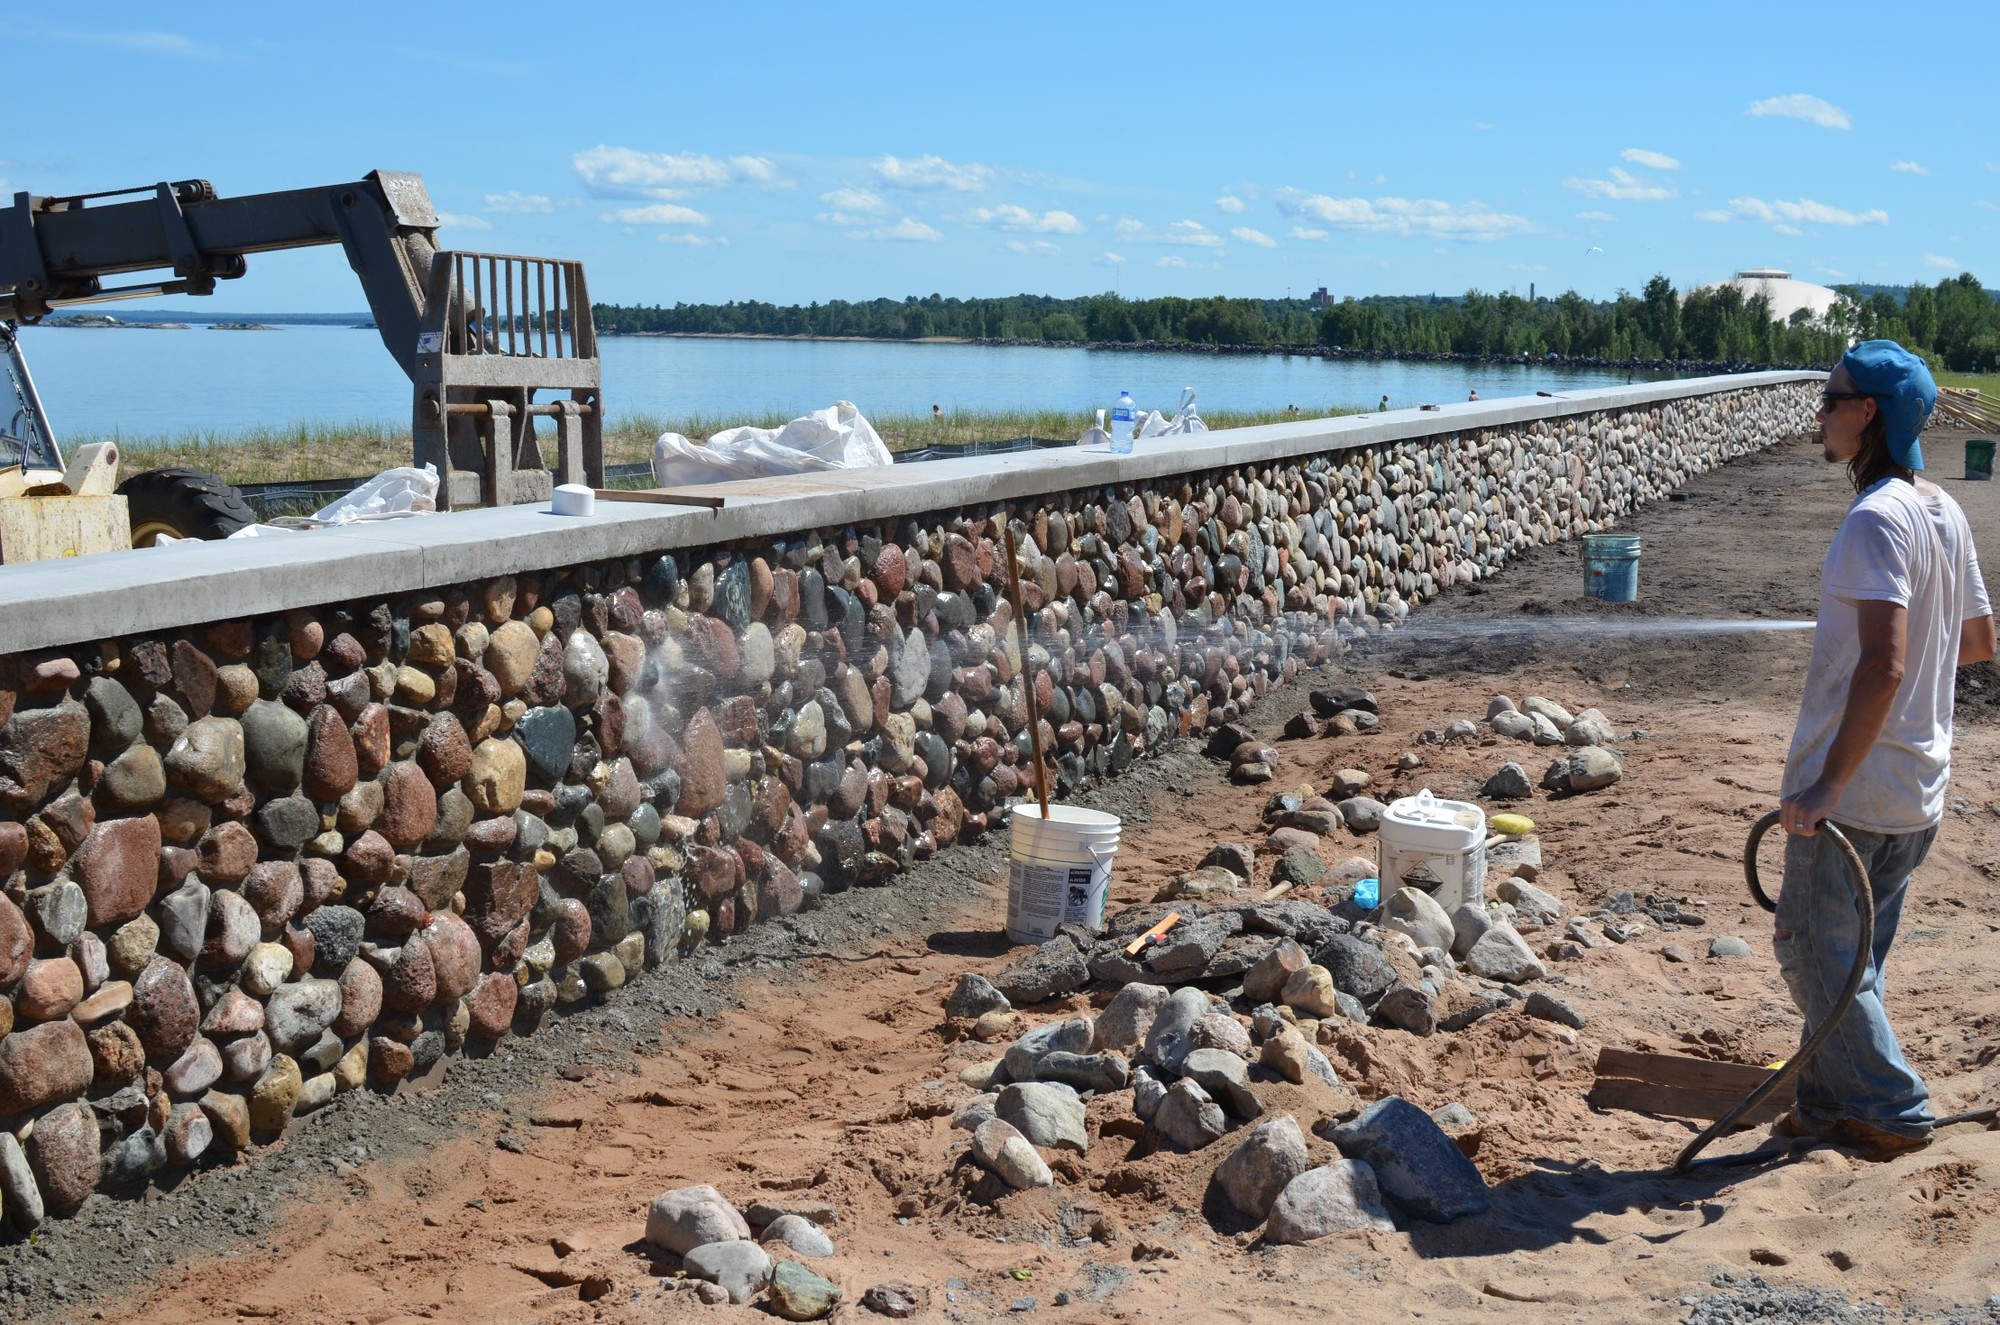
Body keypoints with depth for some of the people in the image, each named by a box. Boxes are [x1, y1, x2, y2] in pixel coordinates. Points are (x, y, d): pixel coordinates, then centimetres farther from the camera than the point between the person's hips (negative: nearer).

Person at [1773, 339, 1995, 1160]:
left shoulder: (1877, 518, -20)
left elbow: (1884, 665, -29)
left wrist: (1826, 786, -27)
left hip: (1851, 789, -9)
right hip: (1920, 791, 9)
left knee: (1812, 948, 3)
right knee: (1854, 953, 18)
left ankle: (1891, 1110, 8)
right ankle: (1831, 1100, 27)